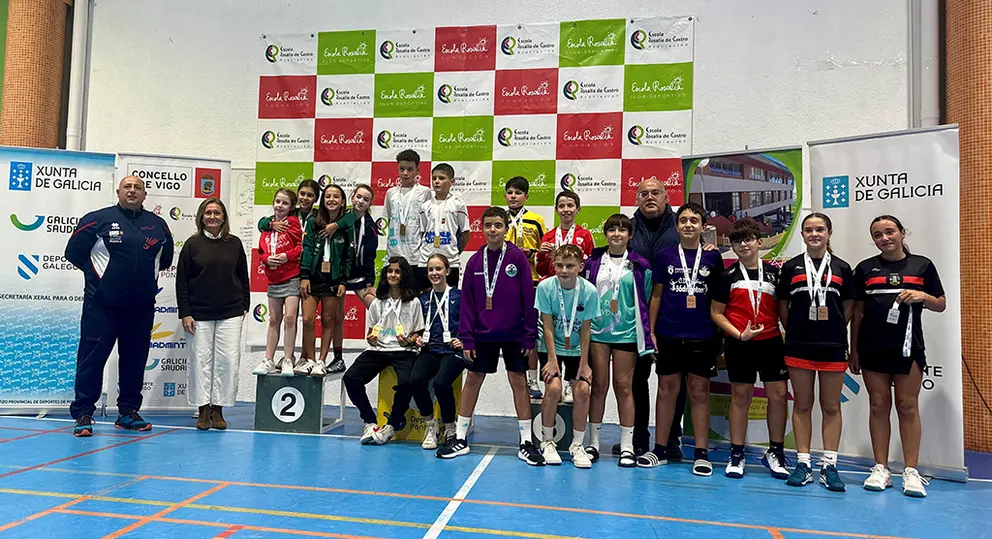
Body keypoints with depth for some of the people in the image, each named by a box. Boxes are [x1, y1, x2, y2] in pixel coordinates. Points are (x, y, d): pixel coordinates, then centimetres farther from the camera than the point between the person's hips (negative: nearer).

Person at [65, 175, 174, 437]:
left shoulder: (157, 224, 9)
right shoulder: (98, 219, -2)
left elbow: (166, 257, 22)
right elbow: (73, 251, 1)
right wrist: (97, 272, 3)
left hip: (141, 307, 4)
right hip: (101, 305, -3)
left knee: (135, 359, 9)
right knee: (92, 358, -1)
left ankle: (128, 412, 20)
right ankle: (83, 414, 8)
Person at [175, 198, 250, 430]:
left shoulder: (234, 243, 6)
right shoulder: (192, 244, 2)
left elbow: (243, 278, 12)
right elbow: (181, 281, 1)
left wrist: (244, 306, 7)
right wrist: (185, 313, -4)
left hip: (230, 313, 1)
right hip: (199, 313, -1)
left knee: (228, 360, -1)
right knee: (201, 360, 2)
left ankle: (218, 409, 10)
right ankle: (203, 410, 14)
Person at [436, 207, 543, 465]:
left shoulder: (518, 257, -6)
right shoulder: (475, 261, 2)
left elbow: (528, 297, -6)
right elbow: (467, 302, 3)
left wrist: (530, 335, -8)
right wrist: (466, 337, -1)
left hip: (514, 334, -2)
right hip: (482, 334, 3)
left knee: (518, 381, 3)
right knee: (472, 380, 8)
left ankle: (526, 442, 14)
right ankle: (460, 438, 20)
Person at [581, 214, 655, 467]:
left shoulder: (639, 266, 4)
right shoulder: (593, 261, 6)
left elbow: (645, 301, 7)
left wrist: (647, 333, 3)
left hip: (626, 332, -1)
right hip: (597, 330, 1)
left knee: (623, 387, 2)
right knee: (599, 385, 5)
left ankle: (627, 446, 10)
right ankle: (593, 442, 15)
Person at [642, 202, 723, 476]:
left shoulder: (713, 257, 3)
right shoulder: (665, 256, 4)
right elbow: (656, 295, 7)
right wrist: (651, 330, 3)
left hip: (702, 337, 0)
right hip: (669, 335, 1)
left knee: (699, 392, 6)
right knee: (667, 389, 8)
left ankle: (701, 453, 14)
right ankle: (660, 450, 18)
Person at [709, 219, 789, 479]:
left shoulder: (773, 272, 5)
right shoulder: (728, 276, 0)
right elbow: (716, 313, -1)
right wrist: (739, 334, -11)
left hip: (771, 342, 2)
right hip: (738, 345, -2)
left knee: (779, 394, 1)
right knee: (741, 396, 4)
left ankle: (775, 452, 19)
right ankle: (736, 454, 15)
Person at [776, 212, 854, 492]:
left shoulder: (842, 268, 6)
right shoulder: (791, 267, 5)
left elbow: (848, 306, 8)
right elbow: (782, 306, 8)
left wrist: (834, 331, 2)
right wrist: (795, 331, 3)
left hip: (833, 346, 0)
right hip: (799, 346, 0)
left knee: (831, 406, 5)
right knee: (802, 404, 6)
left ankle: (829, 466, 11)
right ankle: (803, 463, 13)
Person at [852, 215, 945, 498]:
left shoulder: (922, 265, 5)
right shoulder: (865, 268, 6)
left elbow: (941, 304, 8)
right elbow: (858, 311, 8)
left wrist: (923, 296, -14)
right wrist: (853, 350, 6)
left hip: (908, 345, -1)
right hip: (873, 346, 1)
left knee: (908, 406, 1)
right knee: (879, 405, 5)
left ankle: (911, 471, 8)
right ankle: (881, 469, 11)